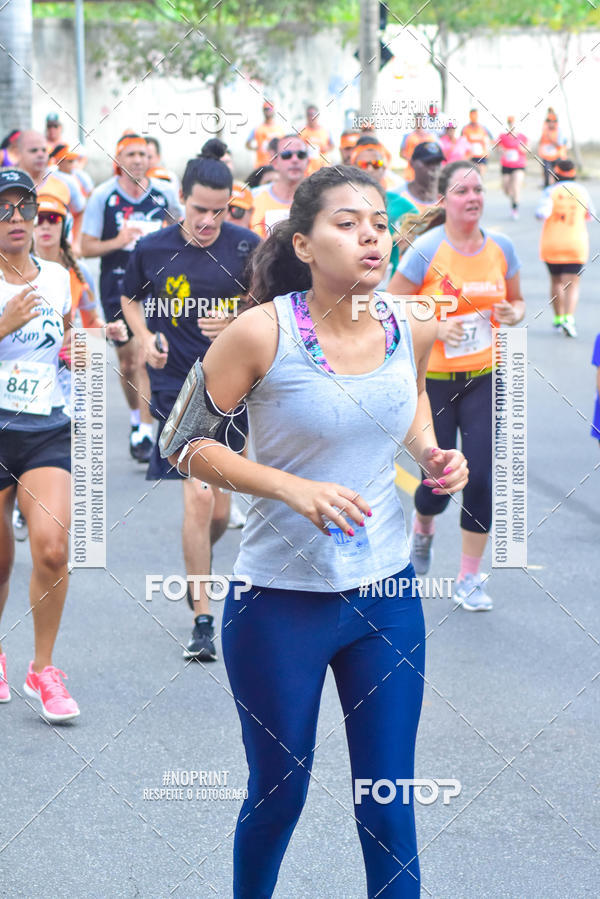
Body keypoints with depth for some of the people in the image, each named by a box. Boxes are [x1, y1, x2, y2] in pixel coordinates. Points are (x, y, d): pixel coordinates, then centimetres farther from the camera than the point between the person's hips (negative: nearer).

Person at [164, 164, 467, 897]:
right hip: (282, 600, -3)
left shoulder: (413, 328, -3)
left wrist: (432, 452, 1)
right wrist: (293, 487, -23)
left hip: (389, 593, 4)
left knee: (389, 805, 8)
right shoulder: (263, 332, -17)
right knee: (279, 796, 12)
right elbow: (182, 443, -12)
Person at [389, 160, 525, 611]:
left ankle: (470, 578, 9)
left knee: (481, 476, -6)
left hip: (485, 376, 3)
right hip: (433, 379, -3)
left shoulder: (501, 248, 1)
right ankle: (422, 530, 40)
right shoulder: (426, 250, -10)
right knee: (438, 480, 1)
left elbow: (517, 301, 15)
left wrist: (512, 314, -8)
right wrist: (434, 327, -19)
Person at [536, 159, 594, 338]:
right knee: (572, 285, -5)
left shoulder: (551, 191, -6)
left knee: (556, 281, 19)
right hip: (576, 244, 0)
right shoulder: (582, 191, 3)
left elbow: (543, 212, -21)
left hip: (551, 244, 0)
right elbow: (590, 215, 16)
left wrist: (540, 213, 1)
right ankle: (569, 318, -25)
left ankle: (558, 318, 23)